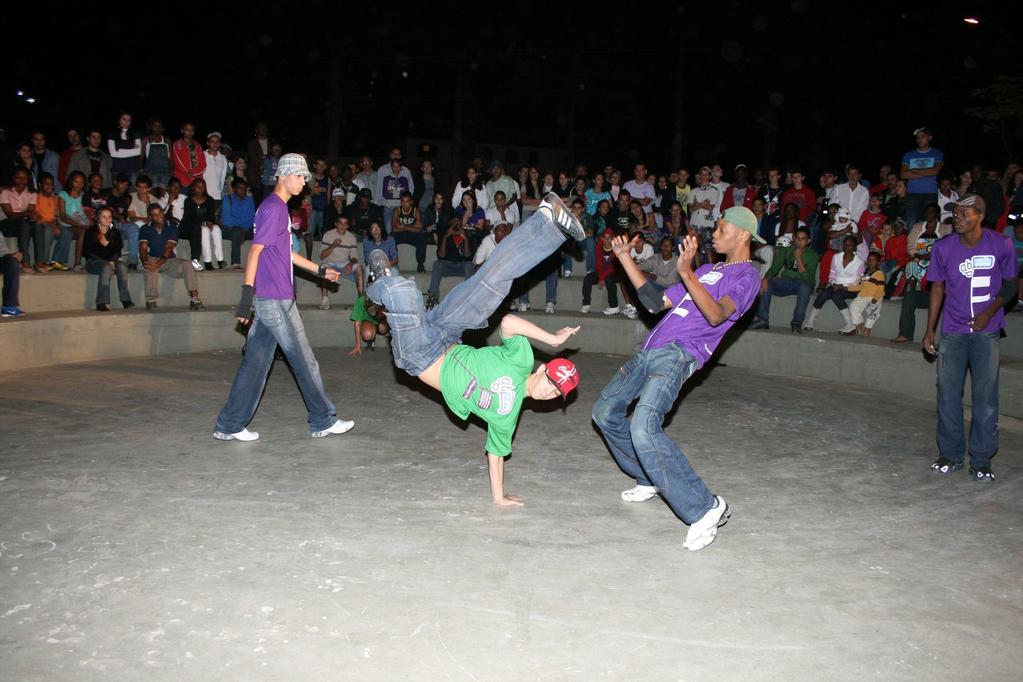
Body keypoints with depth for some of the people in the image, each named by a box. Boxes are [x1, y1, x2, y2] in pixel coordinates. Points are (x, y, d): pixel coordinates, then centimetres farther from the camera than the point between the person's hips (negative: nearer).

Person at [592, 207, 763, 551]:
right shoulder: (709, 271, 24)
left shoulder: (746, 275, -2)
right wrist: (625, 257, 22)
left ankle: (705, 508, -18)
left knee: (643, 428, -27)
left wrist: (686, 272, -35)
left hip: (678, 355, -9)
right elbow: (656, 302, 23)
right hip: (650, 351, 9)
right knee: (605, 412, 17)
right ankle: (651, 479, 28)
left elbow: (717, 315, -23)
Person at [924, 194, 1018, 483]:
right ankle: (950, 455, 16)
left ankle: (981, 461, 9)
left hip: (986, 332, -1)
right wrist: (930, 330, 6)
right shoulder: (944, 247, -1)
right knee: (948, 394, 4)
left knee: (985, 396, -1)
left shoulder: (1001, 245, -5)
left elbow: (1011, 283, 6)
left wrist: (989, 312, -11)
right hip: (952, 332, 2)